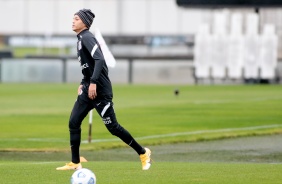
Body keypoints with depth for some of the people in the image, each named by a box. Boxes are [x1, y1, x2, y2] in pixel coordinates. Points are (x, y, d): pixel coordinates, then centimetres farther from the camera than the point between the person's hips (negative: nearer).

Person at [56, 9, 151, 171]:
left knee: (112, 127, -5)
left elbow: (99, 60, -27)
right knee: (73, 123, 3)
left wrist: (93, 82, -32)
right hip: (88, 90, 10)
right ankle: (75, 163, 8)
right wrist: (83, 84, 18)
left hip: (100, 91, -10)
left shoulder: (87, 38, -14)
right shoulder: (81, 39, 15)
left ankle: (143, 152, 9)